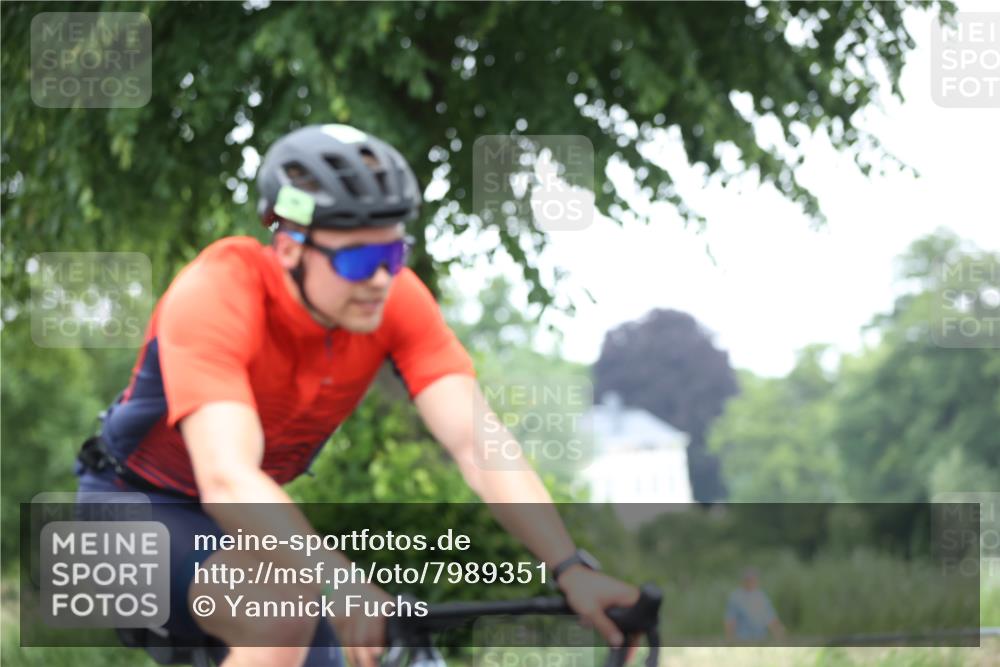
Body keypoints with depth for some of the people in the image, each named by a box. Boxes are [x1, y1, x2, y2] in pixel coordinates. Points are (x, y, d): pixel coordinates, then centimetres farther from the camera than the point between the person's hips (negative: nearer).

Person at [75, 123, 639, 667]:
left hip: (255, 519, 7)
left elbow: (479, 443, -24)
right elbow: (228, 480, -44)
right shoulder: (216, 295, -33)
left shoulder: (396, 301, -17)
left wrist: (572, 570, -37)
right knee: (284, 612, -33)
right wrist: (343, 587, -58)